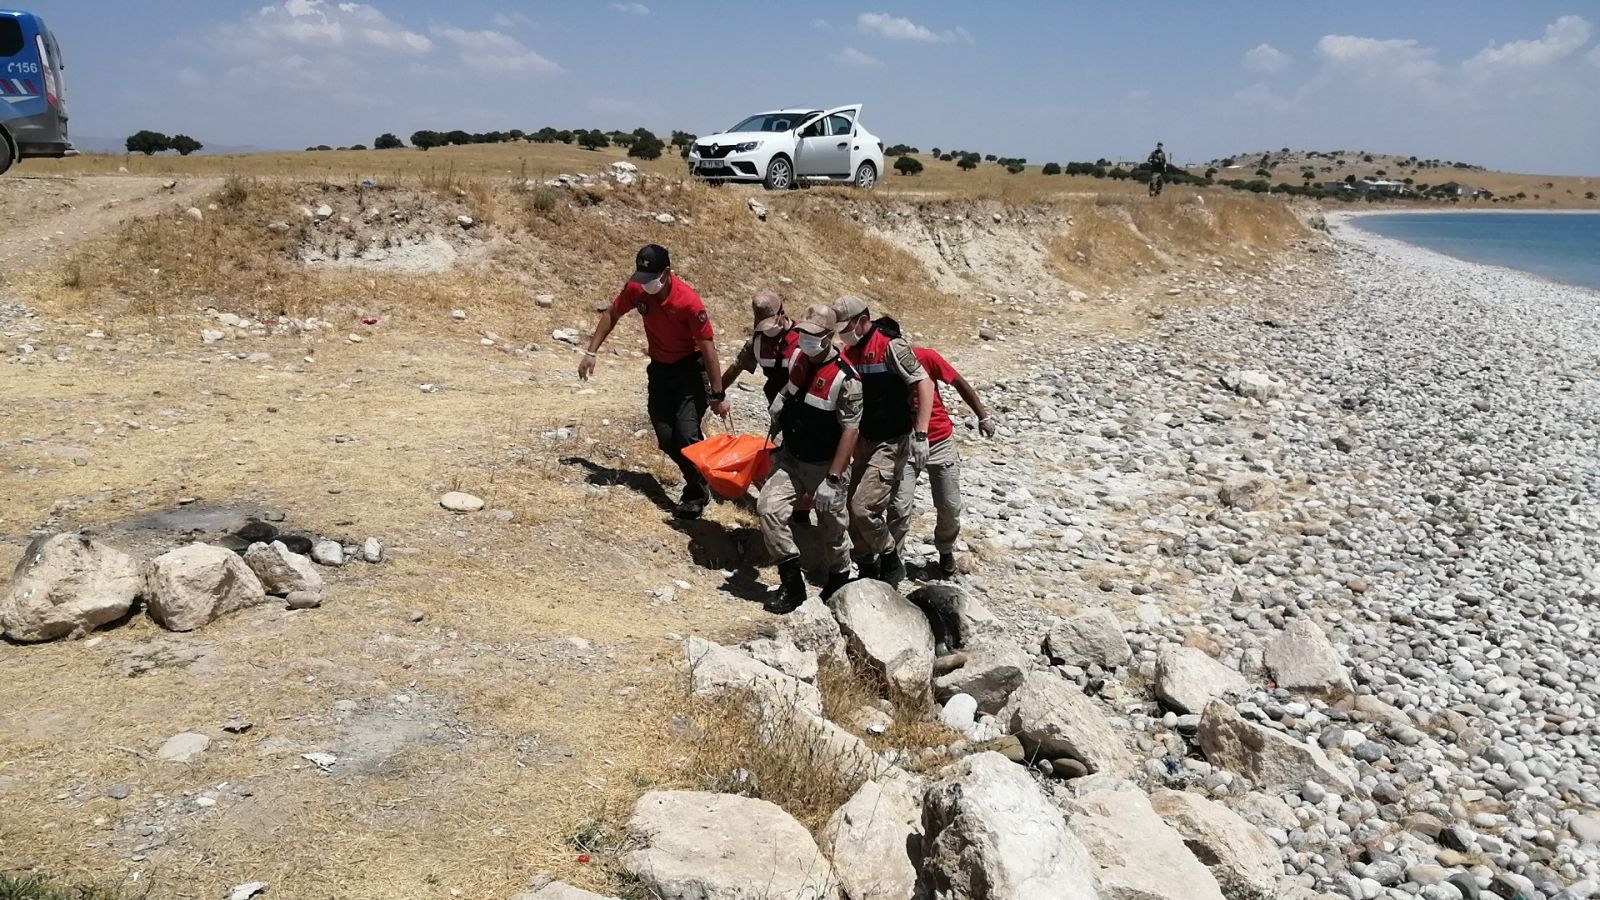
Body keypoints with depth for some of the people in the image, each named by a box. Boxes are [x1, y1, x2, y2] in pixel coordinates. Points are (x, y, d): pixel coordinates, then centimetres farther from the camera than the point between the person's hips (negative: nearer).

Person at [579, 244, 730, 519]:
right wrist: (591, 352, 4)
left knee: (686, 433, -18)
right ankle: (698, 481, 21)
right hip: (659, 368, 6)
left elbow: (708, 348, -22)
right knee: (666, 438, 2)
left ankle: (696, 494, 2)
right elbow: (611, 315, 8)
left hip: (690, 368, -5)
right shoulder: (636, 290, -12)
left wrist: (718, 395, -19)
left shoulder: (689, 302, -27)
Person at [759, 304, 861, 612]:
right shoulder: (798, 358, -1)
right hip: (792, 459, 6)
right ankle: (792, 580, -3)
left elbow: (851, 431, -23)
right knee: (768, 506, -12)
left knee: (832, 531, 7)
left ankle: (838, 583, 32)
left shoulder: (844, 379, -23)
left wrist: (833, 479, -26)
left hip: (825, 466, -6)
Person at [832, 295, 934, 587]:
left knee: (863, 507, -14)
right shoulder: (849, 352, 7)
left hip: (892, 443, -8)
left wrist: (920, 435, -24)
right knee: (853, 509, 9)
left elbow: (925, 384, -19)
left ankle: (891, 563, 7)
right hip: (864, 441, 8)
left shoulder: (890, 346, -16)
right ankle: (867, 569, 24)